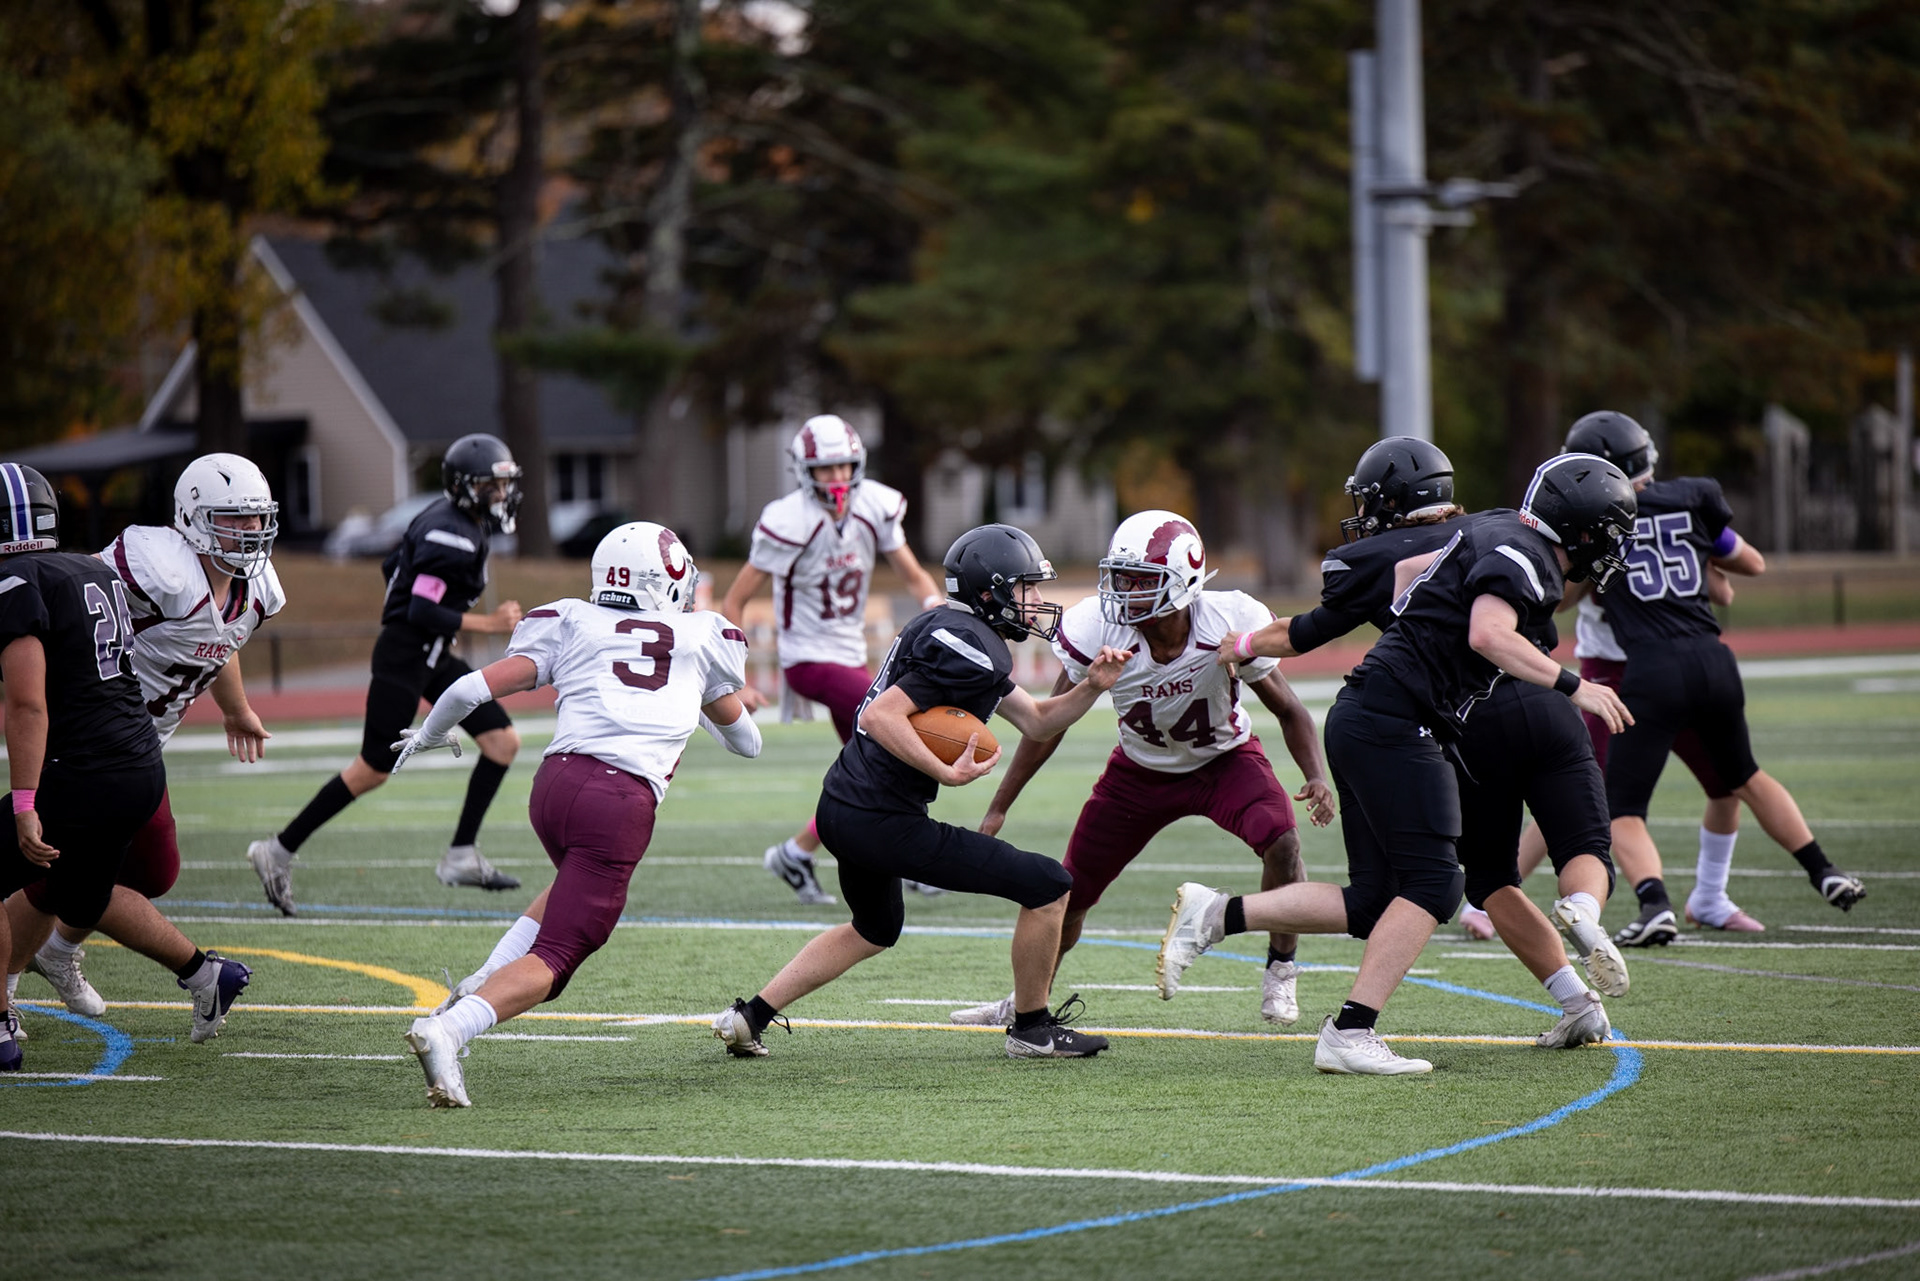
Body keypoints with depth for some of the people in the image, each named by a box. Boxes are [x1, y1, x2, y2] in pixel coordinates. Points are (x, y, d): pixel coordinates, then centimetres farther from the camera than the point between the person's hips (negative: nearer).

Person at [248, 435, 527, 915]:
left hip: (432, 657, 10)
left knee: (503, 741, 3)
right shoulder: (453, 539, -21)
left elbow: (393, 567, 20)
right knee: (374, 769, -4)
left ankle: (461, 856, 6)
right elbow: (422, 610, -27)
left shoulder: (446, 519, 10)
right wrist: (487, 623, -24)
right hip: (404, 655, -10)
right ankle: (280, 851, 6)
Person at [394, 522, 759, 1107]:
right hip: (623, 802, -3)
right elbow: (745, 739, 35)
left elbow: (472, 688, 8)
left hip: (556, 779, 4)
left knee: (578, 887, 35)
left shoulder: (571, 625, 18)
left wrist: (430, 734, 29)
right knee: (554, 957, -6)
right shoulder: (702, 637, 20)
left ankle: (480, 986, 17)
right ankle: (450, 1027, -31)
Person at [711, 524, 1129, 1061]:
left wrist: (1091, 688, 6)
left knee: (875, 931, 36)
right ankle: (1032, 1028, 12)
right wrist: (949, 772, -25)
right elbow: (880, 716, -24)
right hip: (883, 823, -10)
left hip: (841, 809, 10)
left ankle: (748, 1017, 31)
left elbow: (1037, 721, 21)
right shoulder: (972, 650, -15)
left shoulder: (945, 629, 17)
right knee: (1048, 886, -2)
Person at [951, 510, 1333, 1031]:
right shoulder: (1100, 631, -27)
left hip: (1224, 759, -2)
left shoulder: (1228, 626, -31)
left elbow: (1288, 710, -16)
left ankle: (1280, 969, -7)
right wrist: (998, 810, -11)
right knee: (1069, 891, 5)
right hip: (1142, 769, 2)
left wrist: (1316, 778, -34)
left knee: (1280, 838, -30)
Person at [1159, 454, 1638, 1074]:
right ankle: (1350, 1033, -13)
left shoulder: (1494, 532, 19)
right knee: (1431, 883, -10)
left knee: (1373, 904, 8)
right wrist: (1572, 687, -18)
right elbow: (1488, 633, -25)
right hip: (1393, 721, -10)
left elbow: (1407, 568, 31)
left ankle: (1215, 915, 8)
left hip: (1362, 720, 10)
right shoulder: (1522, 553, -9)